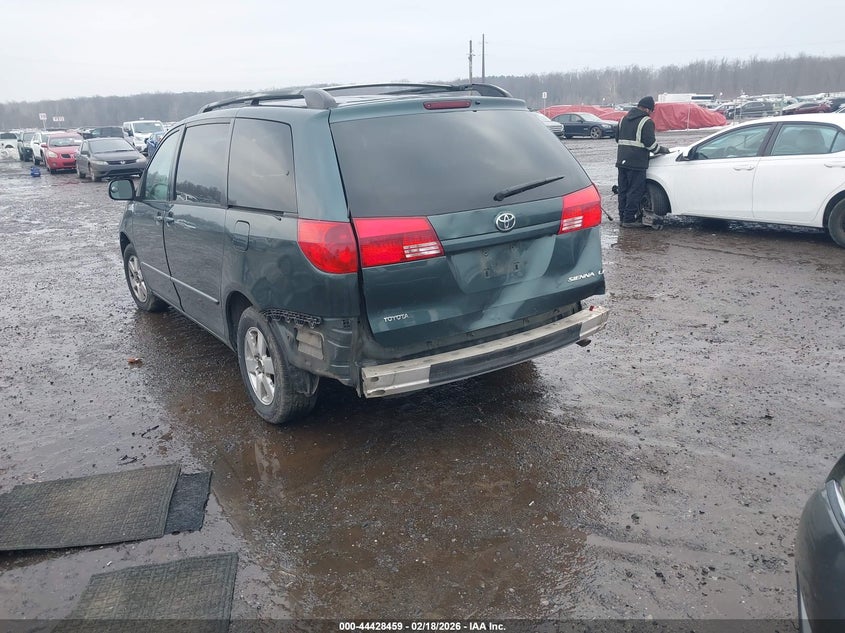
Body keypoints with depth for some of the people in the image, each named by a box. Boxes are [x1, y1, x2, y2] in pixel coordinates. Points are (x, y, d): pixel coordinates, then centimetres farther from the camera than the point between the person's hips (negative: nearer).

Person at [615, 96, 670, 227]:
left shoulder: (624, 119, 15)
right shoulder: (647, 122, -8)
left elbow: (617, 138, 23)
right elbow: (650, 143, -12)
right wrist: (663, 150, 4)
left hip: (622, 160, 7)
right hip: (636, 162, -7)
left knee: (623, 190, 13)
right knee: (635, 191, -2)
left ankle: (623, 217, 17)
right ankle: (629, 219, -2)